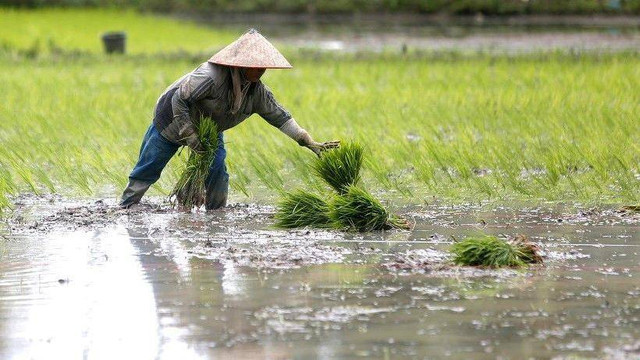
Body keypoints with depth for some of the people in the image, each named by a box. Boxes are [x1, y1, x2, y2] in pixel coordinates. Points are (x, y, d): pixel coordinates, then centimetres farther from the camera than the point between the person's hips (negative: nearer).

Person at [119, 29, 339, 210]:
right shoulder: (210, 77, -37)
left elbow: (280, 117, -10)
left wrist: (310, 143, -17)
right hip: (174, 120, -6)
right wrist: (190, 137, -30)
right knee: (149, 168, 2)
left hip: (209, 131, 6)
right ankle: (125, 208, 14)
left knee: (218, 173, -9)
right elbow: (179, 100, -32)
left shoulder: (257, 92, -16)